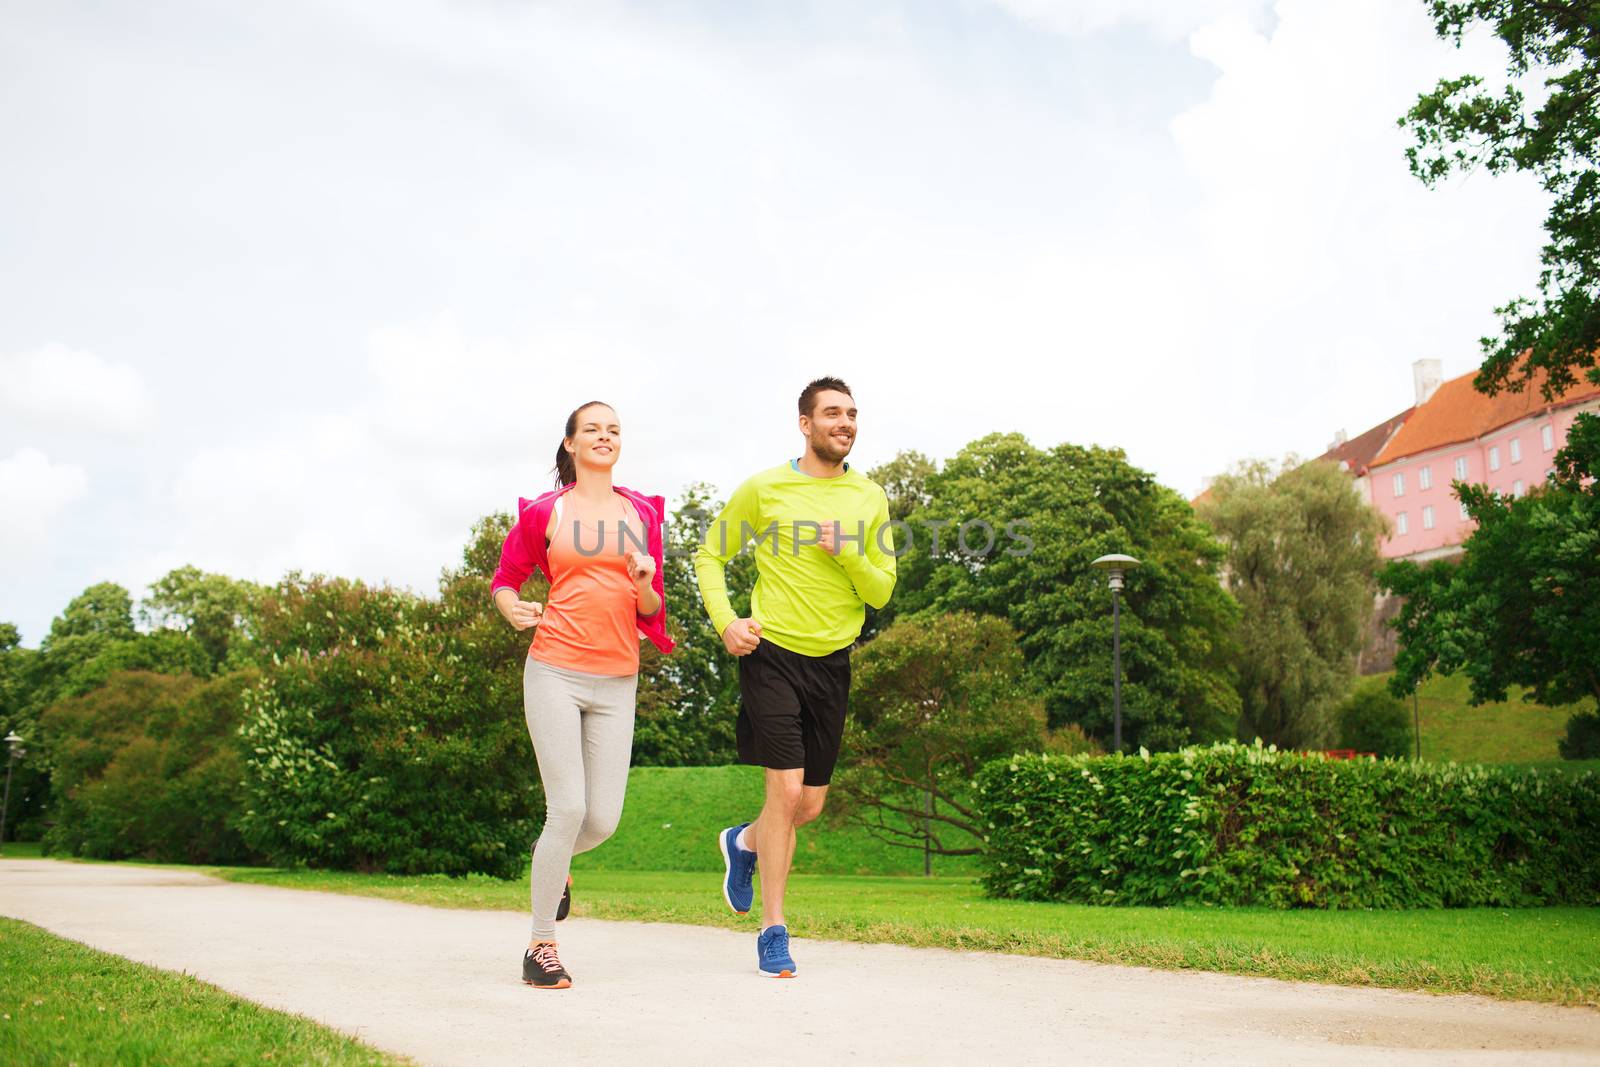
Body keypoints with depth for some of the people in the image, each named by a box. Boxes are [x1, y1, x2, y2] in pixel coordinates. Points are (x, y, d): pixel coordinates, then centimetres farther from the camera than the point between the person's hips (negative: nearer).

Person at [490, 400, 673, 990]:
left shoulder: (643, 512, 12)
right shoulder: (544, 511, 5)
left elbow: (652, 610, 15)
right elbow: (505, 578, 17)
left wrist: (645, 584, -7)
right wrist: (513, 610, -5)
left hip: (616, 681, 3)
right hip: (555, 672, -3)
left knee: (603, 819, -1)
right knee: (568, 808, -10)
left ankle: (554, 862, 36)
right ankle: (541, 945, 6)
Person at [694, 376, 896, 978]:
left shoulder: (869, 499, 6)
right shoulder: (764, 489, -3)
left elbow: (881, 592, 5)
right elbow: (710, 554, 6)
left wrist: (845, 552, -13)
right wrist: (724, 621, -9)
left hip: (832, 661, 4)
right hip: (773, 653, -4)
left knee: (811, 804, 9)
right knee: (786, 790, -11)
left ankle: (745, 843, 42)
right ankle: (773, 932, 2)